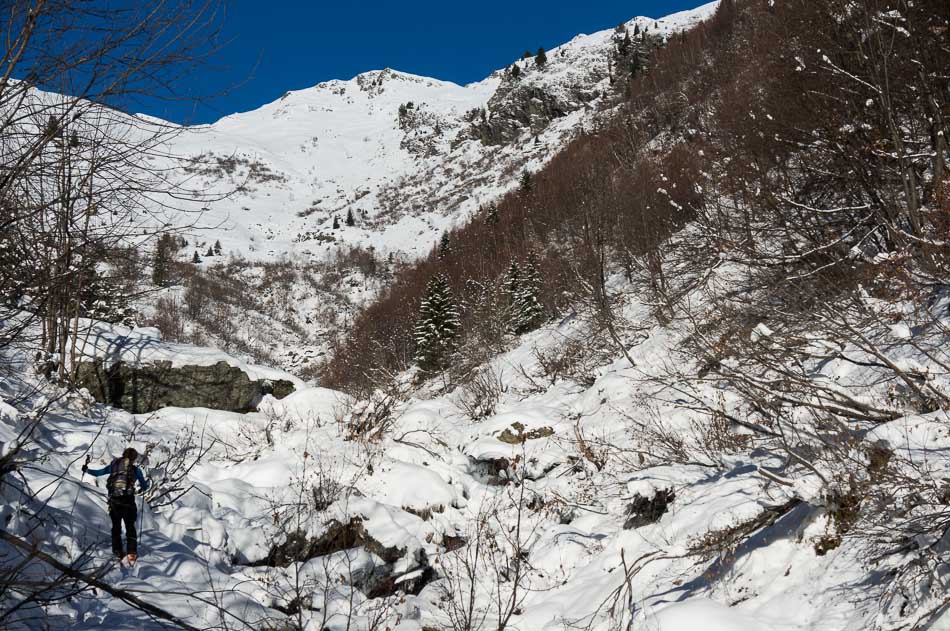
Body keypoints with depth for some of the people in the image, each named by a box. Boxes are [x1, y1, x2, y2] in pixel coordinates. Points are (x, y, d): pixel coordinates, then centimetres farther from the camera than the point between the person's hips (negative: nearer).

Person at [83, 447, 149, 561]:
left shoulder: (114, 465, 9)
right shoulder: (136, 470, 5)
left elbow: (98, 473, 15)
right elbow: (144, 487, 13)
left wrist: (87, 470, 31)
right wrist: (144, 488, 36)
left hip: (114, 500, 2)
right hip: (128, 500, -2)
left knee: (116, 526, 18)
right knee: (130, 526, 7)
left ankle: (117, 552, 18)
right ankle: (132, 552, -4)